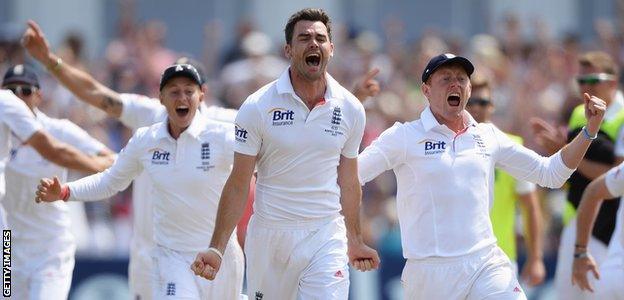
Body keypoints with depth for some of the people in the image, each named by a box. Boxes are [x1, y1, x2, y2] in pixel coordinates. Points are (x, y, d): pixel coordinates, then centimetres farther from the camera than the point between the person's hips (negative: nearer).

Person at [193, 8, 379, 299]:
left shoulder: (350, 109, 3)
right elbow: (238, 186, -3)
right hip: (268, 238, -1)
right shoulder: (257, 107, -5)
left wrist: (355, 242, 21)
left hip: (326, 237, 1)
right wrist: (216, 249, -10)